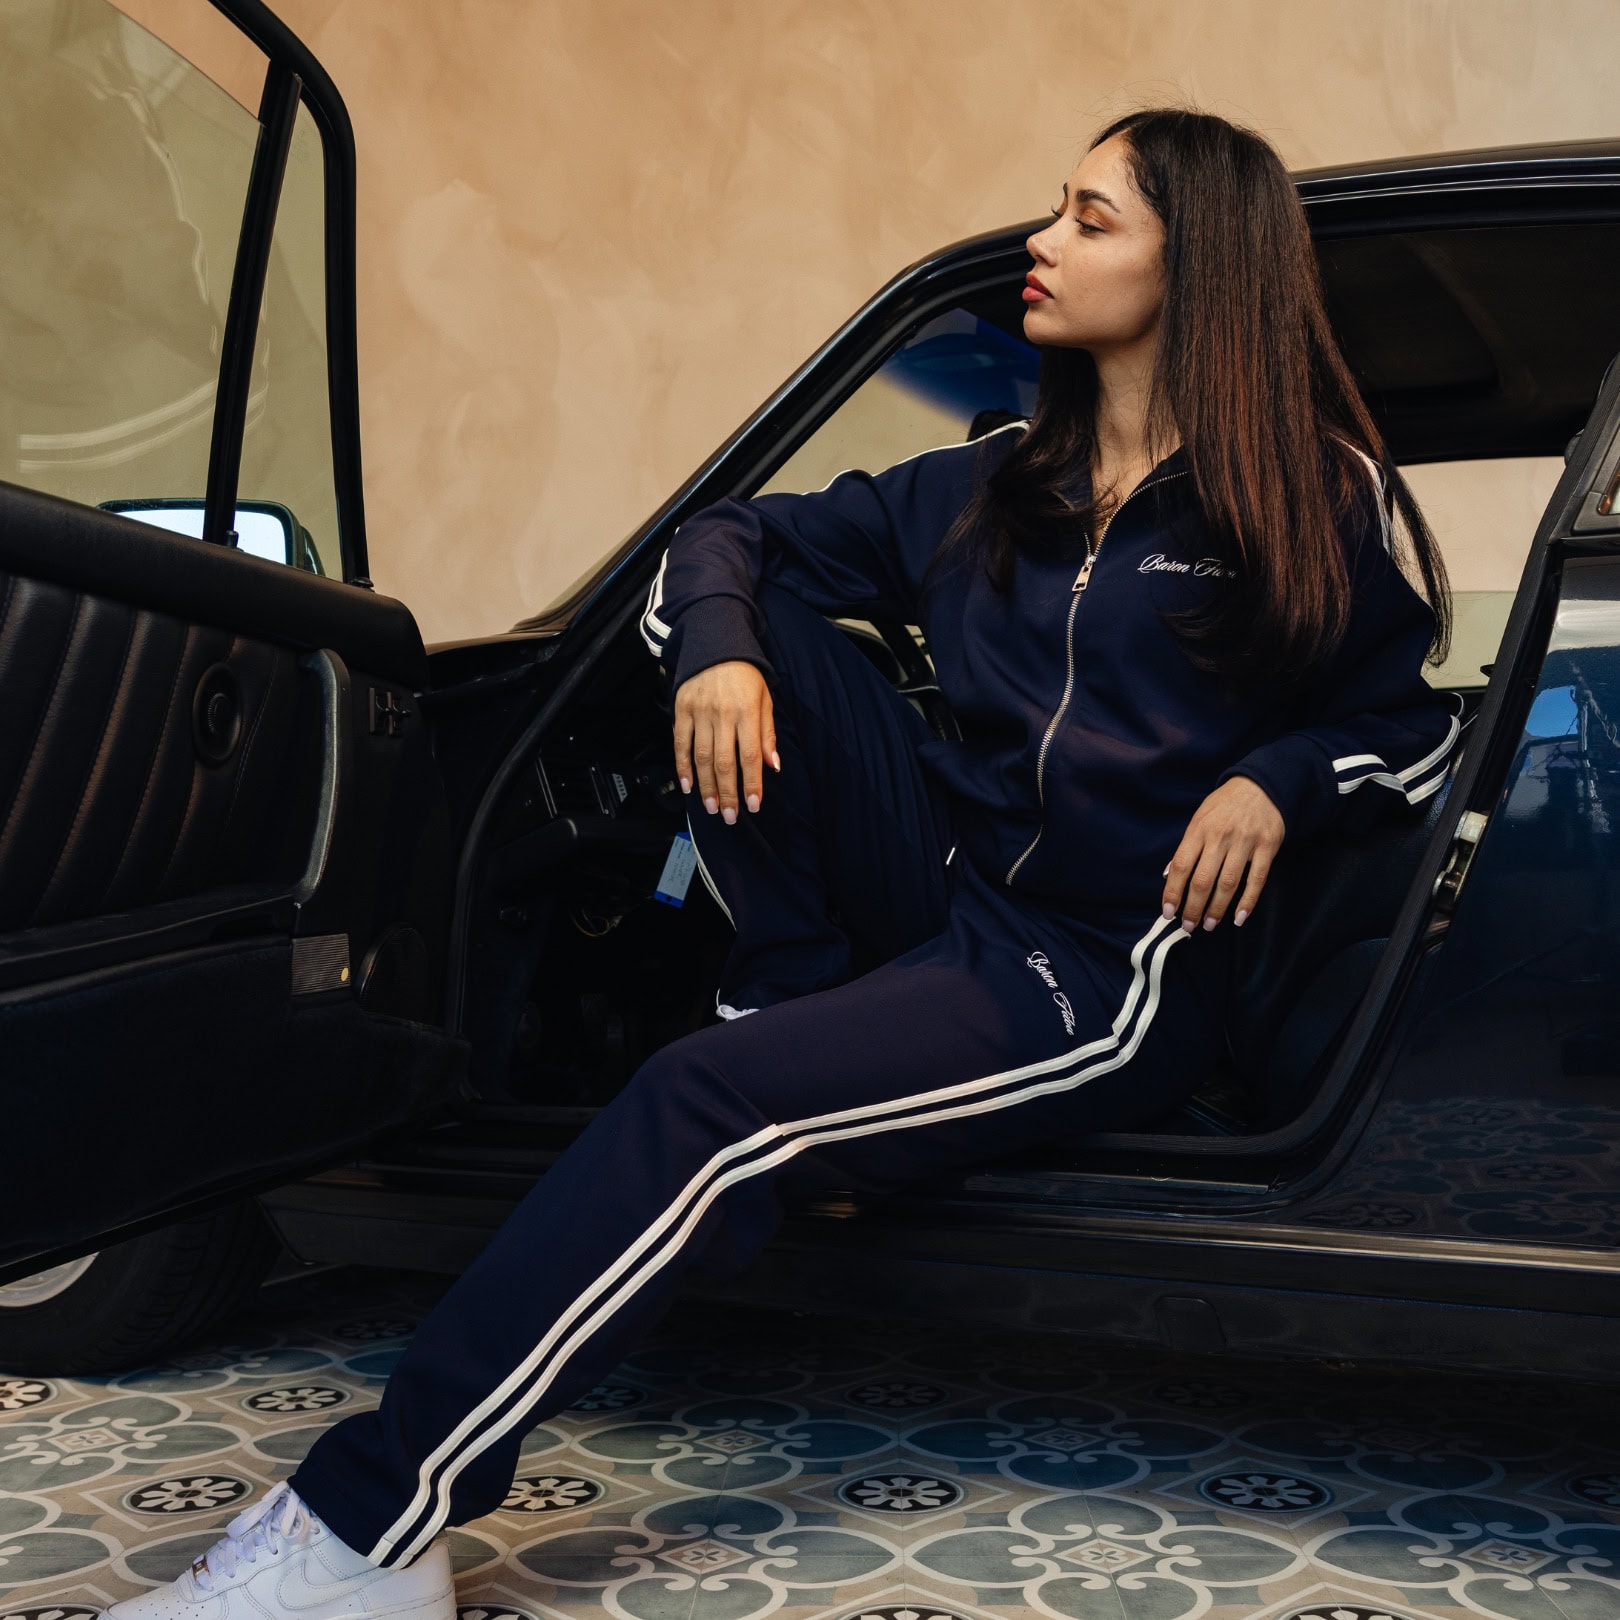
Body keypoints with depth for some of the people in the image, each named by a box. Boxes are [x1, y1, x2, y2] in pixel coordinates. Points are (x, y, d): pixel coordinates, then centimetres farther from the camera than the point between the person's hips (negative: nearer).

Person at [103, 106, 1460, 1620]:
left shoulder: (1326, 500, 1)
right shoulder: (991, 487, 13)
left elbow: (1416, 724, 8)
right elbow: (725, 535, 15)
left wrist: (1273, 780, -13)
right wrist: (717, 643, -9)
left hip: (1107, 972, -6)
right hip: (949, 886, 6)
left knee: (711, 1100, -28)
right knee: (762, 626, -8)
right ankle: (786, 1011, -5)